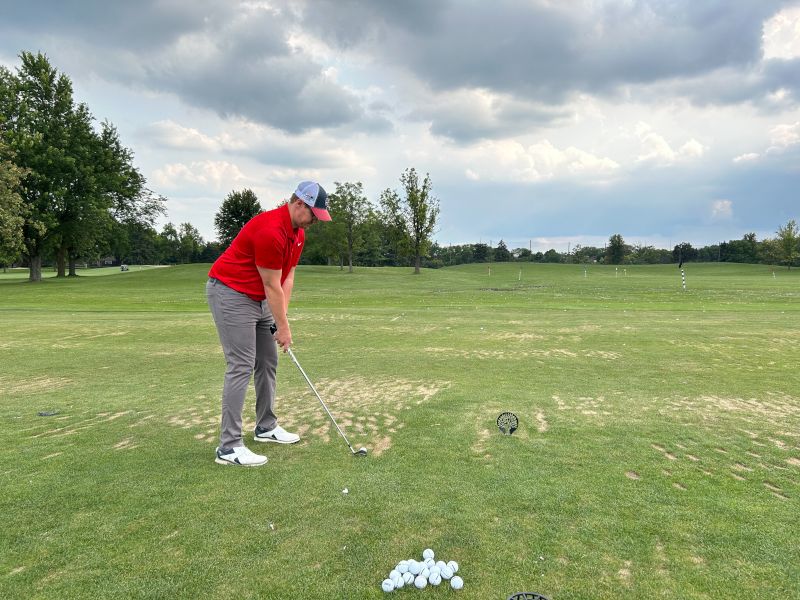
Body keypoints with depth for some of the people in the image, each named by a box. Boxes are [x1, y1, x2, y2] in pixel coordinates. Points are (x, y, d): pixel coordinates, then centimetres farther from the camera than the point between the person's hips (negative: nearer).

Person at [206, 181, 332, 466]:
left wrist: (282, 318, -2)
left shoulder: (298, 234, 5)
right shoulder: (270, 231, -26)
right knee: (241, 366, -12)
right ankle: (228, 447, -7)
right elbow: (272, 286, -20)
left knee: (268, 362, 12)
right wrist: (283, 326, -12)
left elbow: (288, 277, 6)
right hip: (229, 293, -10)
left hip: (258, 298, 10)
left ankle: (266, 427, 25)